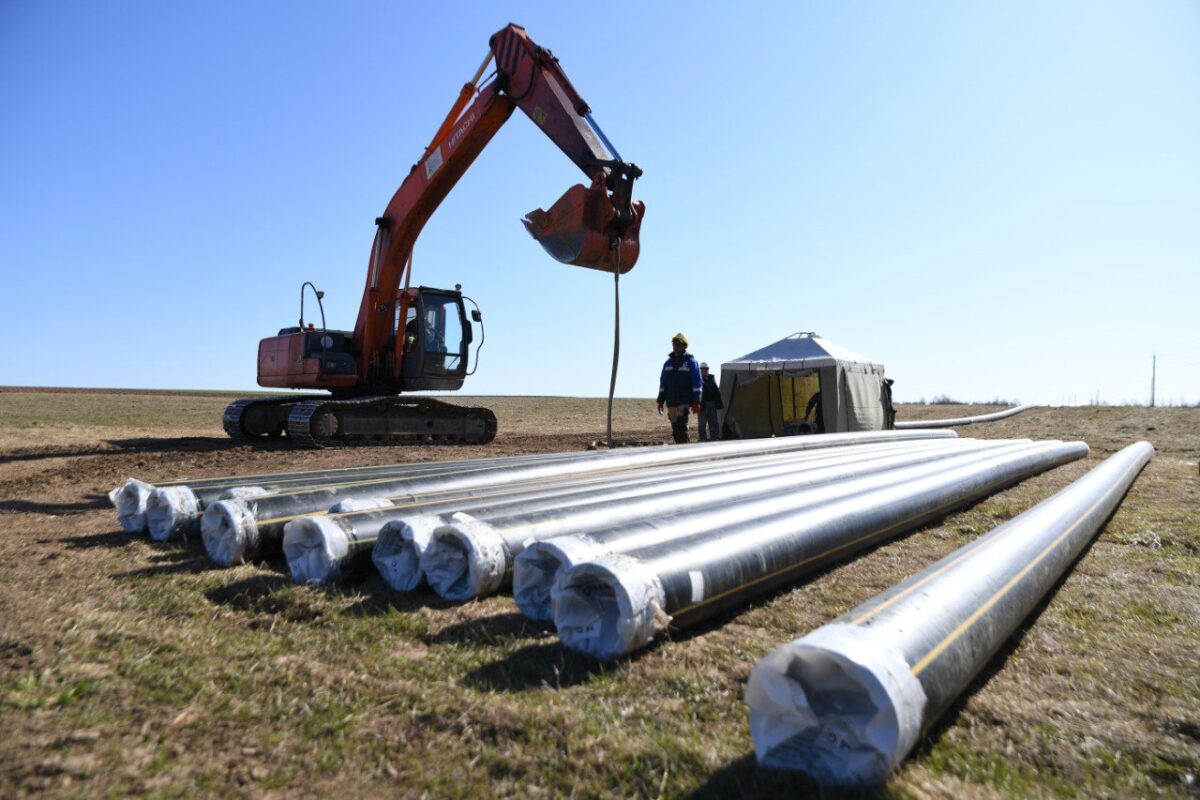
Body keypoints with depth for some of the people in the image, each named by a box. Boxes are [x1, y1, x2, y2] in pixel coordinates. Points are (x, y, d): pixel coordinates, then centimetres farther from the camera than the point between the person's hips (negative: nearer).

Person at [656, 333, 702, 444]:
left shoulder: (690, 361, -1)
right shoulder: (668, 363, 14)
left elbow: (697, 383, -6)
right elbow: (663, 383, 17)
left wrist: (696, 402, -13)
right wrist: (660, 401, 11)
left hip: (684, 401, -5)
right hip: (671, 402, 5)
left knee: (682, 427, -16)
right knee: (675, 429, 6)